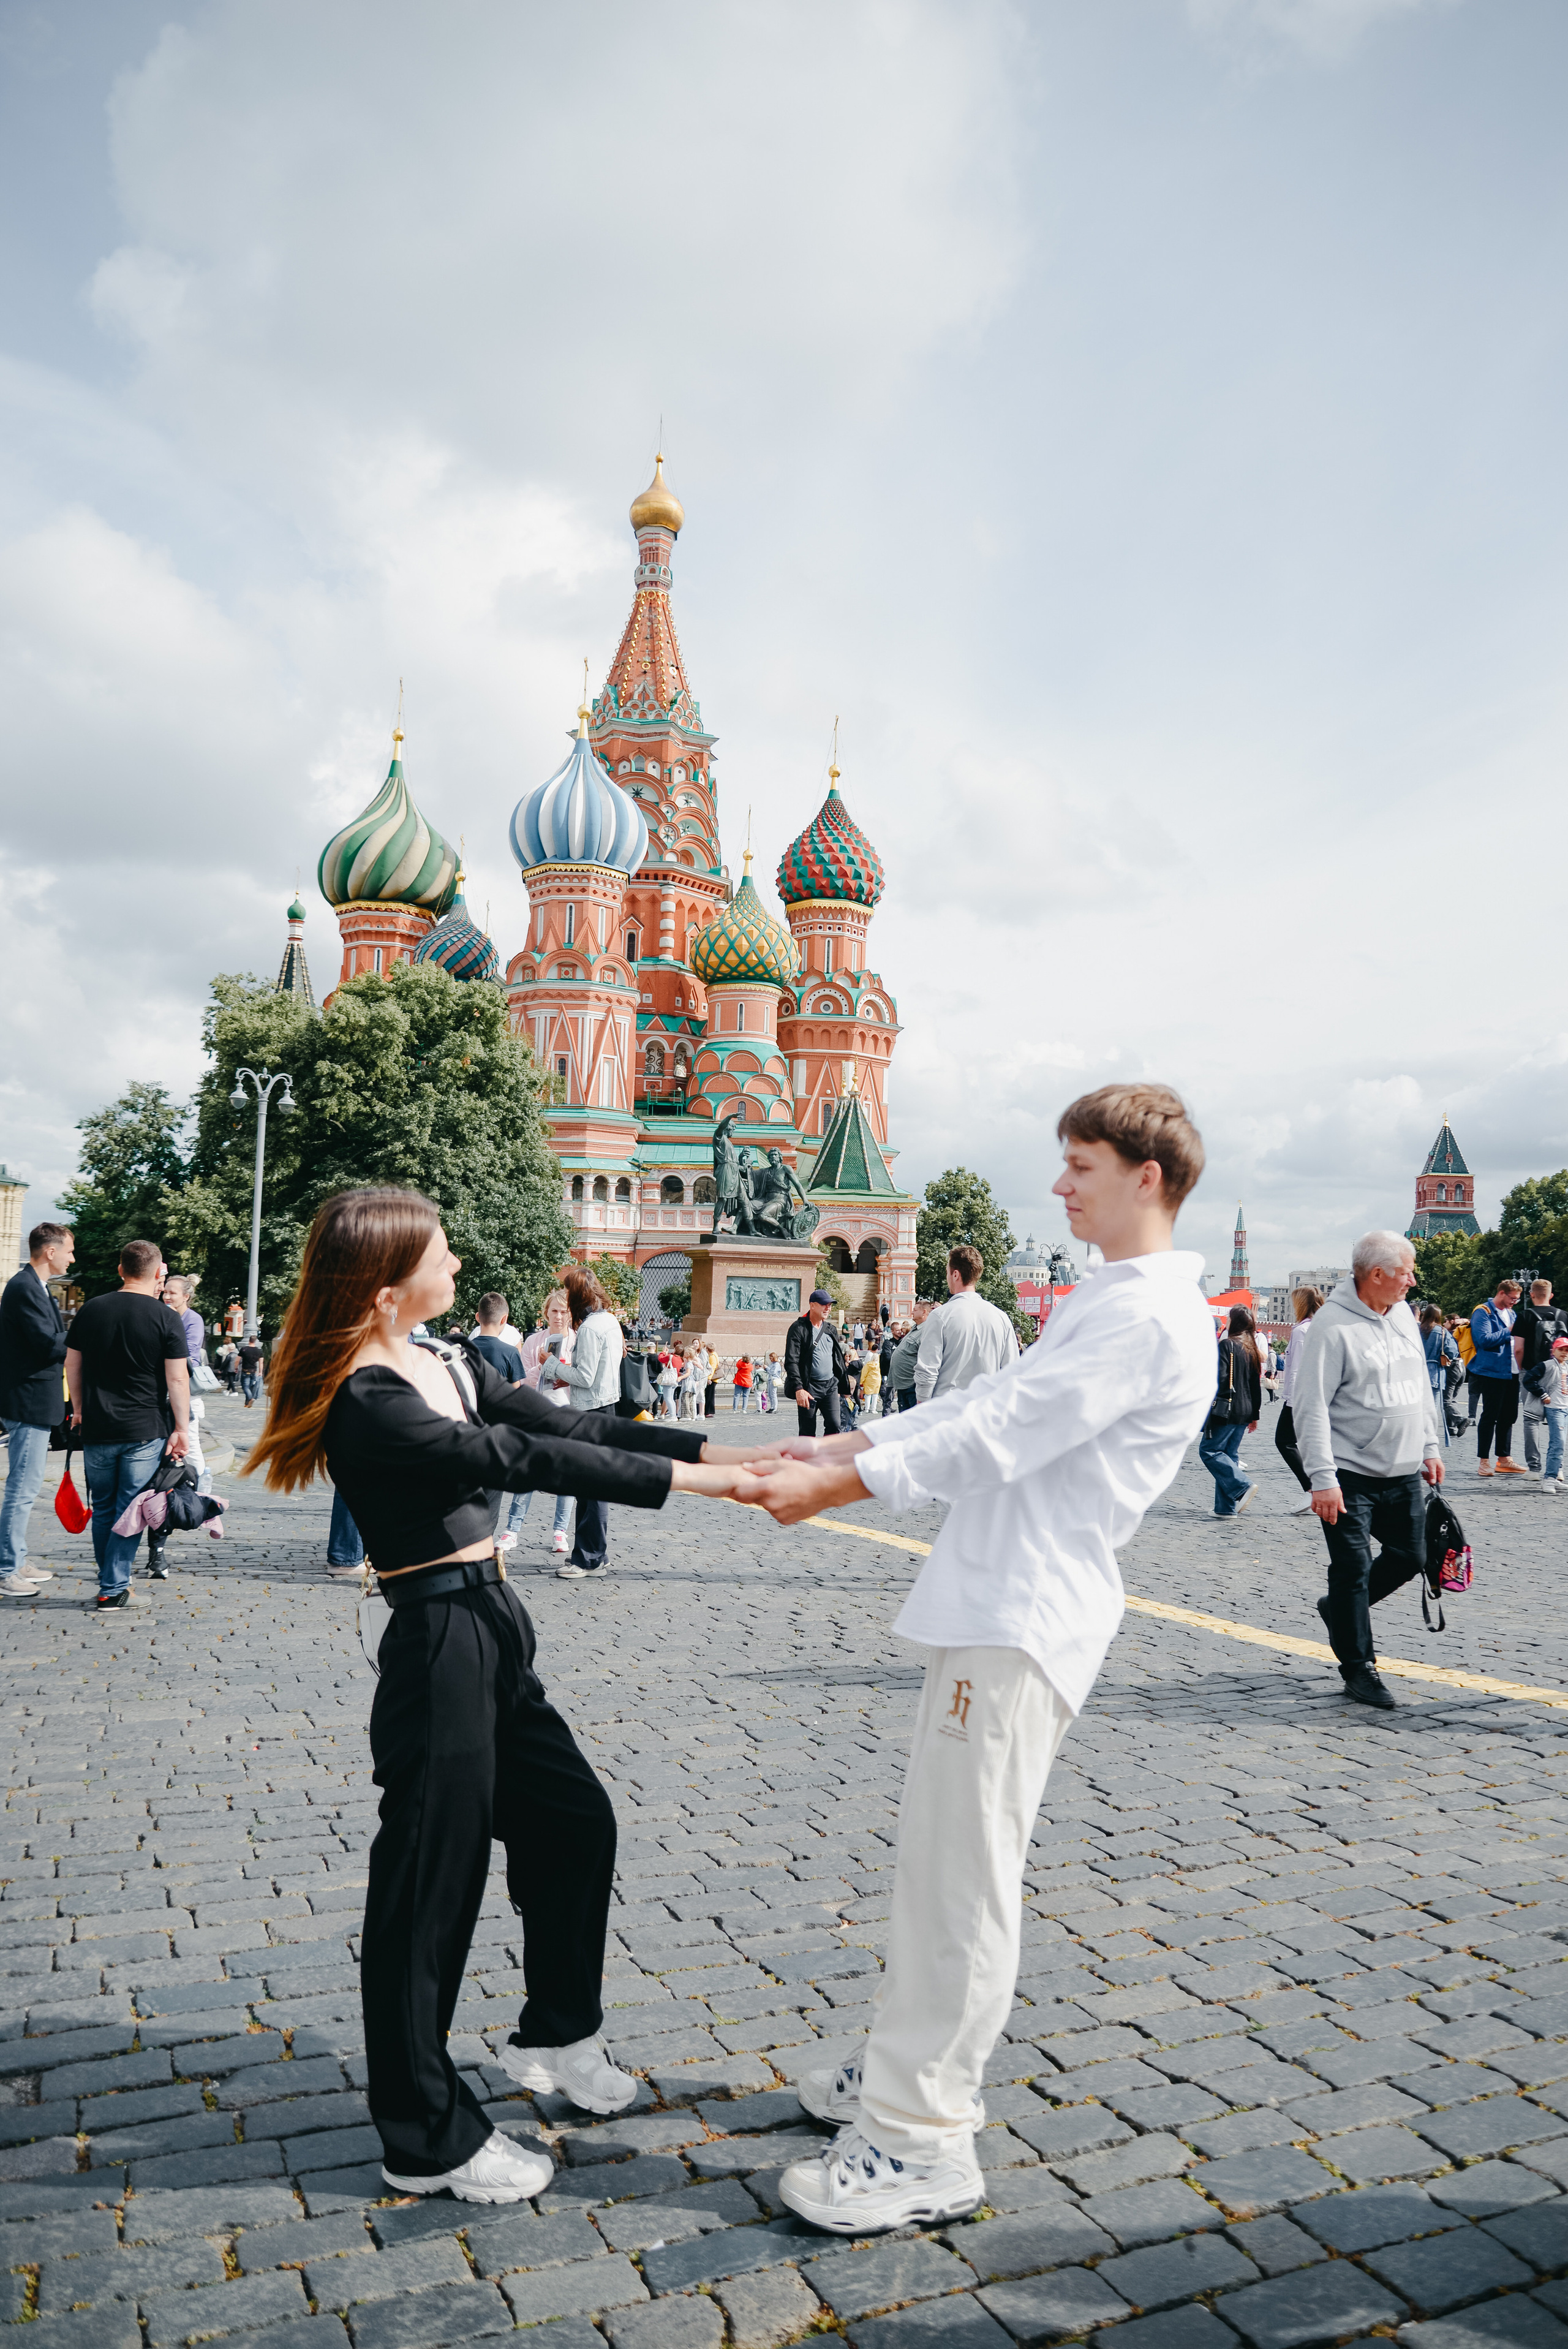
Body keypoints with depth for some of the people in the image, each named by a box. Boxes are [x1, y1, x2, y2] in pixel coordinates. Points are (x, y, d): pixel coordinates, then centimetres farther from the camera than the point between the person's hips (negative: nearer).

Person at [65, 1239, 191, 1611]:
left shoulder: (91, 1310, 4)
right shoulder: (165, 1318, -8)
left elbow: (72, 1365, 11)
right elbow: (177, 1379, -9)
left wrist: (79, 1409, 24)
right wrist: (182, 1429, -3)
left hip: (97, 1428, 3)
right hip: (146, 1431, -3)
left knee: (102, 1509, 15)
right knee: (130, 1510, 3)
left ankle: (110, 1581, 24)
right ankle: (114, 1589, 2)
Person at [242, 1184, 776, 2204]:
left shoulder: (455, 1368, 7)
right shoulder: (368, 1405, -21)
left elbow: (573, 1424, 2)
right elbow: (526, 1459, -27)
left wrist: (734, 1450, -6)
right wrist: (695, 1481, -27)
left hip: (496, 1632, 10)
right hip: (438, 1646, -10)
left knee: (577, 1821, 20)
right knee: (433, 1883, 4)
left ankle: (555, 2035, 42)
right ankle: (430, 2139, 23)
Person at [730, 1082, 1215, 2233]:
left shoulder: (1149, 1315, -15)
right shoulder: (1108, 1299, 19)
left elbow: (1003, 1436, -21)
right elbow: (992, 1400, 19)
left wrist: (840, 1484, -17)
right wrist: (847, 1443, 13)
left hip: (1025, 1621, -10)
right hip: (999, 1607, 10)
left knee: (963, 1871, -4)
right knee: (941, 1854, 18)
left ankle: (925, 2143, 6)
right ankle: (910, 2066, 32)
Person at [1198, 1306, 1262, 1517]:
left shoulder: (1227, 1345, -10)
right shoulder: (1252, 1349, 13)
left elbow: (1219, 1378, -17)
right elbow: (1257, 1385, 16)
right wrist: (1255, 1415, 20)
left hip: (1225, 1409, -8)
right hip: (1244, 1412, 8)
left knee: (1209, 1450, -2)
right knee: (1228, 1454, 11)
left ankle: (1241, 1488, -15)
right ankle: (1227, 1507, 8)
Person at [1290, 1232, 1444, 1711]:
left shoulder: (1403, 1314, 8)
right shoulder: (1333, 1326, -16)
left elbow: (1422, 1387, 19)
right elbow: (1311, 1407, -18)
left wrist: (1430, 1447, 17)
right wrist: (1323, 1478, -21)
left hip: (1405, 1474, 7)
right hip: (1351, 1476, -7)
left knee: (1410, 1556, 13)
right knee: (1352, 1569, -1)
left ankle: (1341, 1609, 35)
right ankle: (1358, 1670, 12)